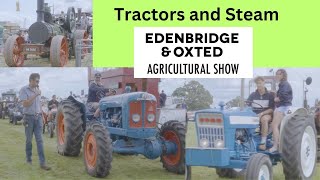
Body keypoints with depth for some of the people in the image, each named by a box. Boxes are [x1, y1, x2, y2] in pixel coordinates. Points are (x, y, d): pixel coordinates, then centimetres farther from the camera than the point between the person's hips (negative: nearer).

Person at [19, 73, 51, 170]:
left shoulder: (37, 89, 9)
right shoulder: (24, 90, -9)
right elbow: (25, 104, -18)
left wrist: (41, 116, 16)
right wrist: (35, 95, -21)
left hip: (38, 117, 4)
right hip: (29, 117, -4)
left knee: (39, 140, -3)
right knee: (29, 140, 8)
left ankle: (42, 163, -7)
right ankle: (29, 159, 24)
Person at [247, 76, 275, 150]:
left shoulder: (270, 95, 2)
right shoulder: (253, 95, 11)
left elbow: (272, 109, -4)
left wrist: (261, 114, -19)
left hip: (267, 114, -3)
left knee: (264, 119, -39)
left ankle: (263, 142, -36)